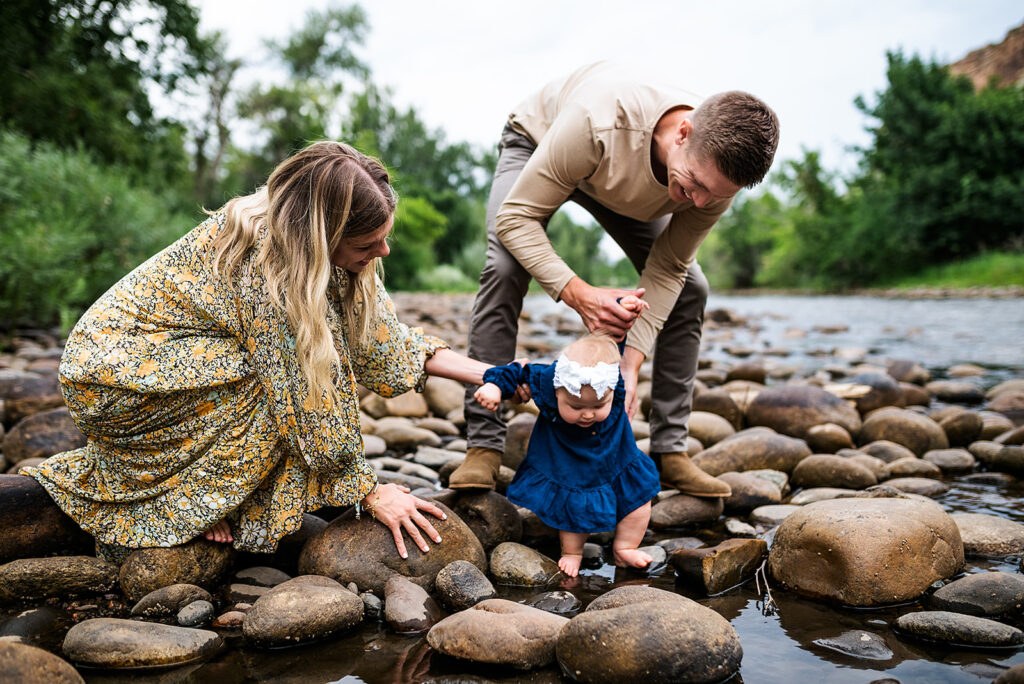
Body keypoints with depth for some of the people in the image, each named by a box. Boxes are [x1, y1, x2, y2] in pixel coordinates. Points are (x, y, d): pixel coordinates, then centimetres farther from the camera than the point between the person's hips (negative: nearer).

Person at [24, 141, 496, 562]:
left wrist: (482, 374, -3)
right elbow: (303, 401, -26)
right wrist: (368, 491, -18)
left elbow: (379, 338, 1)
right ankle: (186, 511, -6)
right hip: (113, 377, -9)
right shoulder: (266, 262, -30)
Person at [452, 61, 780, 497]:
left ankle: (670, 451, 0)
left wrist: (631, 361, -30)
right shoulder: (598, 123, -47)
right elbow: (515, 217, -39)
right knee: (504, 268, -29)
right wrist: (577, 293, -52)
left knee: (689, 287, -9)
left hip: (618, 183, 4)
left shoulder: (718, 170, -31)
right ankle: (483, 447, -21)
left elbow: (667, 269, -21)